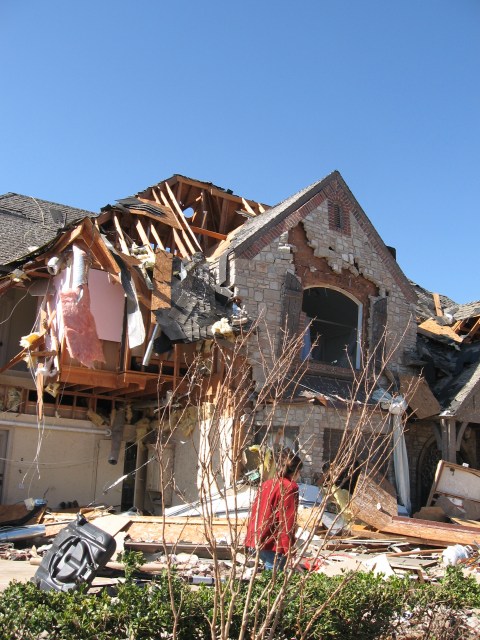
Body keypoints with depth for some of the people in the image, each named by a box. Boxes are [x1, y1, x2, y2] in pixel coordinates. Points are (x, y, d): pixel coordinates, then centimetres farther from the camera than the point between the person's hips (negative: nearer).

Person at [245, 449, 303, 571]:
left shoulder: (266, 484, 14)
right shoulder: (290, 488, -9)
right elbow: (287, 521, -14)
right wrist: (289, 550, -12)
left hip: (256, 541, 8)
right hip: (273, 544, -8)